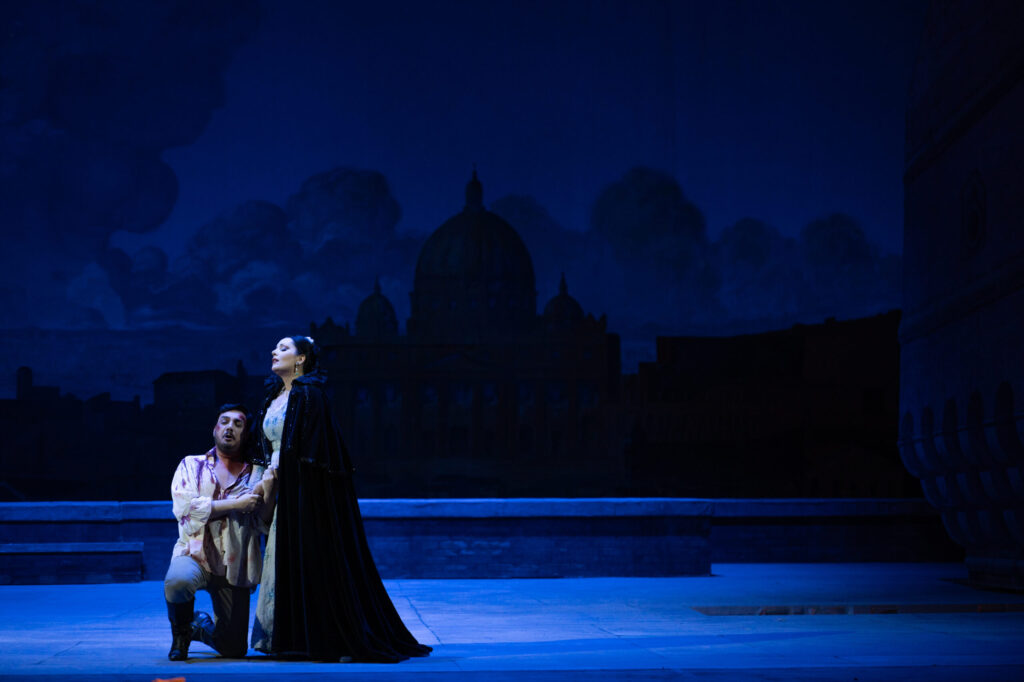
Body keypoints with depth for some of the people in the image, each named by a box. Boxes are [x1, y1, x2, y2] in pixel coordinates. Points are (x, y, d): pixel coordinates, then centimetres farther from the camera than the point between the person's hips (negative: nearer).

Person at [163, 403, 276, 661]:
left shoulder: (255, 474, 9)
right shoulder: (191, 466, 8)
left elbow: (265, 525, 0)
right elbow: (184, 507, -9)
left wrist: (269, 490, -17)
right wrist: (236, 504, -12)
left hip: (235, 568, 2)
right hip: (195, 554, -2)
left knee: (234, 650, -2)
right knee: (178, 581, -38)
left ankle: (201, 626, 36)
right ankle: (181, 633, -3)